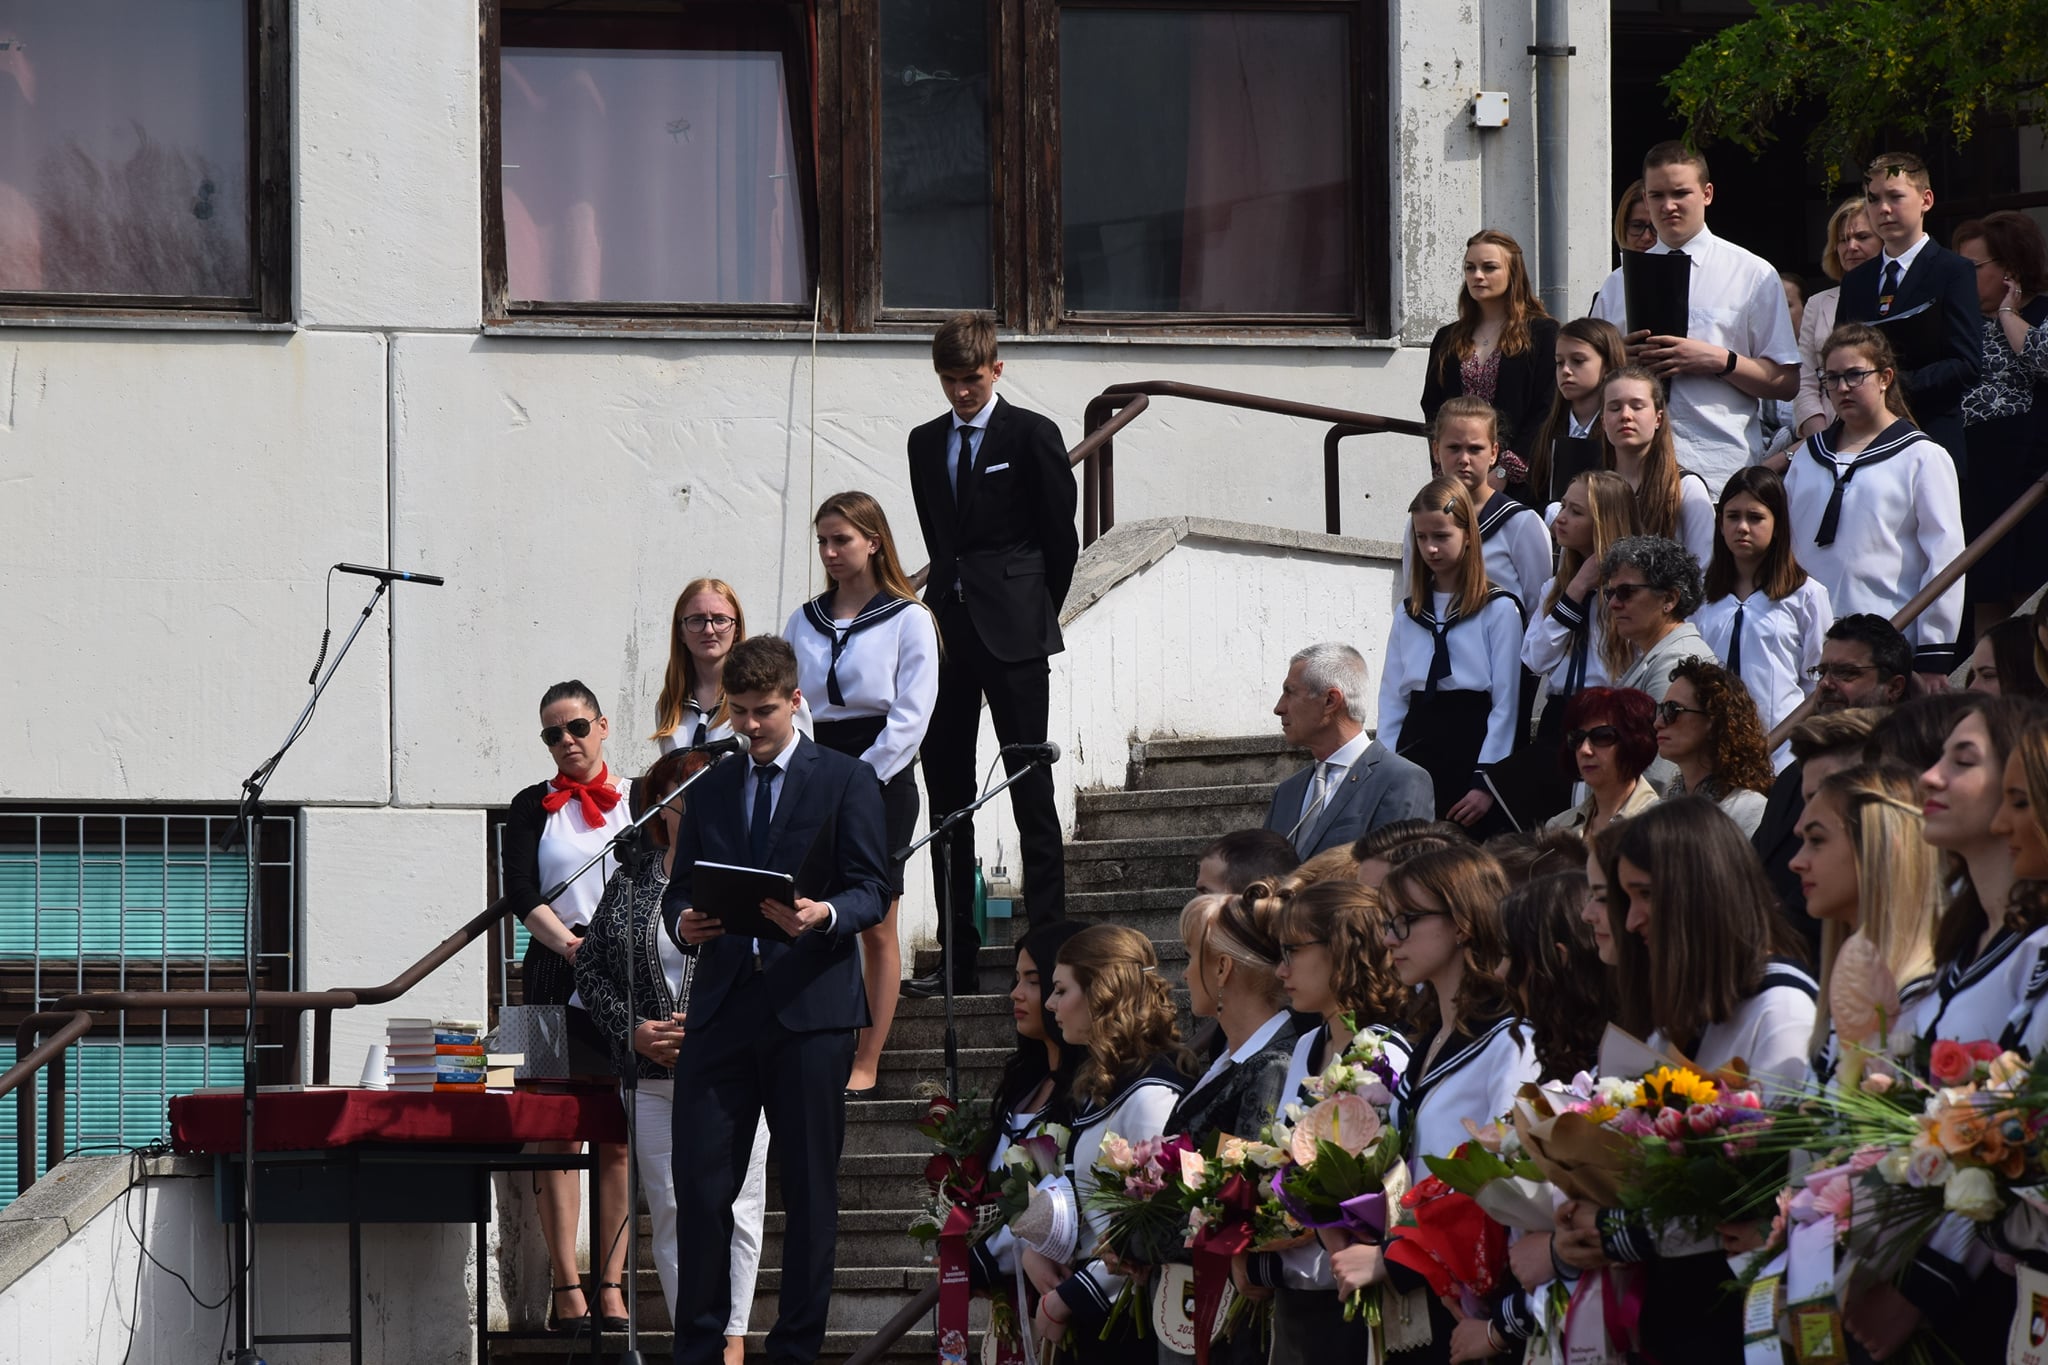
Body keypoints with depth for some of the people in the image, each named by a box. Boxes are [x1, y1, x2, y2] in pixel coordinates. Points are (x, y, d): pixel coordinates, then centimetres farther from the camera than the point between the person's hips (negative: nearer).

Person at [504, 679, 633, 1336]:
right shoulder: (532, 808, 8)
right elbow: (521, 894, -3)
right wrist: (569, 943, -19)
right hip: (554, 979, -1)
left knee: (618, 1136, 0)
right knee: (558, 1132, -5)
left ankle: (611, 1284, 3)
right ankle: (566, 1286, -4)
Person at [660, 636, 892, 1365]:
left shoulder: (847, 780, 5)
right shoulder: (711, 790, 18)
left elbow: (873, 891, -2)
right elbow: (680, 887, 17)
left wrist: (823, 914, -22)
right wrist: (683, 922, -6)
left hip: (809, 1006, -3)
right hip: (722, 1002, 3)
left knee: (809, 1188, 1)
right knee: (700, 1183, -3)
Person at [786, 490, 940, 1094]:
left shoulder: (907, 620, 0)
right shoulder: (804, 621, 13)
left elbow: (911, 716, -6)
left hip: (882, 778, -4)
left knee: (875, 926, -1)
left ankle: (867, 1063, 2)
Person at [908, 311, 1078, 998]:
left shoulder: (1032, 434, -3)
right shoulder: (926, 443, 14)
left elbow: (1061, 535, 0)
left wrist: (1035, 611, 5)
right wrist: (945, 600, 14)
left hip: (1012, 632, -6)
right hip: (949, 630, 6)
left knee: (1030, 788, -4)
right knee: (946, 789, 4)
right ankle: (957, 956, 8)